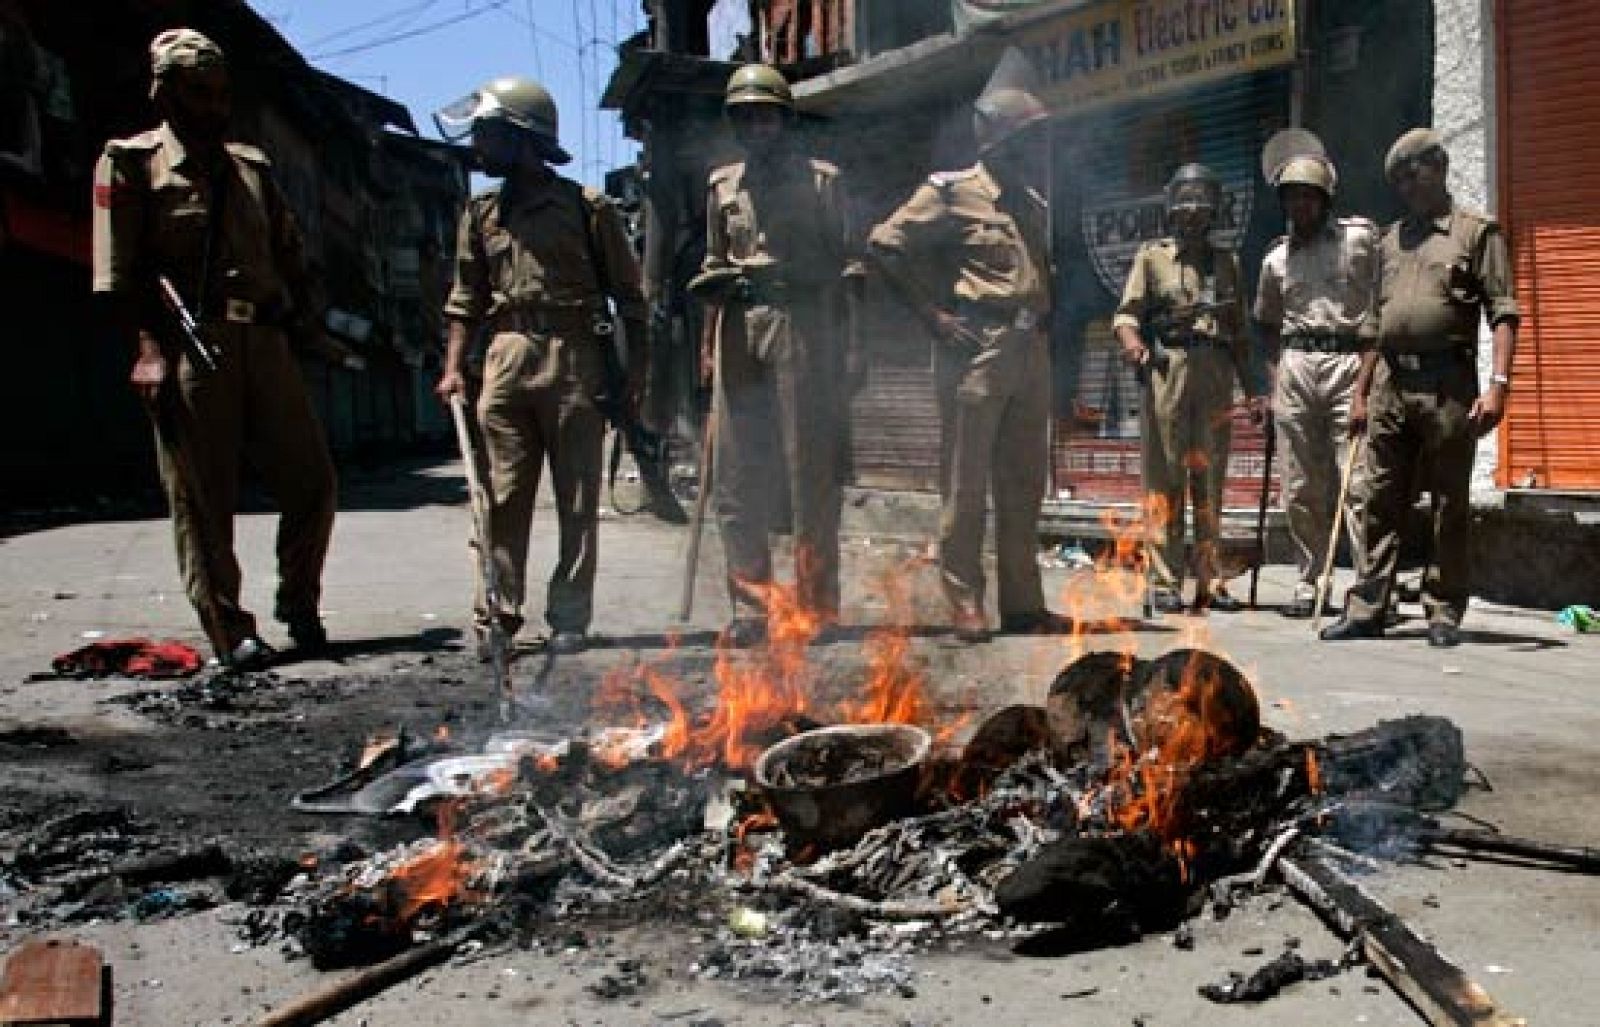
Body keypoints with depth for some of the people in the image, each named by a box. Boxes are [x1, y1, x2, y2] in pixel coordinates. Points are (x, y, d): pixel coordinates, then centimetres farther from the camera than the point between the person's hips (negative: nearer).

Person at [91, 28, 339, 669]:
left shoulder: (252, 167, 20)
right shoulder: (132, 163, 4)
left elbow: (290, 258, 23)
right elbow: (118, 274, -4)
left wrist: (310, 329, 11)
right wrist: (147, 348, -15)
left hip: (265, 343, 5)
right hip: (187, 346, -5)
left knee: (312, 481, 3)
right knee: (203, 501, -1)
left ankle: (298, 604, 22)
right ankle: (231, 633, 7)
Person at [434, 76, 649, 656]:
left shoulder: (587, 209, 1)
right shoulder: (481, 214, 14)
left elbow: (629, 297, 2)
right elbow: (466, 298, 17)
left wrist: (636, 373, -4)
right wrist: (453, 366, 6)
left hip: (575, 358, -3)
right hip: (506, 359, 3)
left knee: (578, 499, 2)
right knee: (503, 495, 1)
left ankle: (569, 618, 8)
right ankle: (497, 614, 6)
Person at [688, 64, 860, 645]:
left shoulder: (820, 179, 9)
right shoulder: (722, 184, 18)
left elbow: (843, 264, 6)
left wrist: (846, 350, -1)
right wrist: (716, 282, 3)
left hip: (804, 328, -3)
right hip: (739, 334, 3)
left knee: (812, 476, -3)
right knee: (737, 478, -1)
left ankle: (816, 608, 4)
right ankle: (749, 608, 5)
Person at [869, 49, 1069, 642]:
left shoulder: (1034, 205, 19)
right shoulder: (952, 191, -3)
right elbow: (884, 245, -8)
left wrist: (1044, 324, 14)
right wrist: (932, 314, -10)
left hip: (1030, 351, 8)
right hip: (975, 349, -7)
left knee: (1025, 483, 8)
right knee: (965, 481, -4)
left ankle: (1022, 603, 15)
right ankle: (965, 606, 1)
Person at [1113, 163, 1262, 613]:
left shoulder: (1227, 262, 20)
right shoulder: (1152, 256, 10)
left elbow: (1239, 332, 20)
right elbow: (1126, 314, 1)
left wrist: (1250, 389, 14)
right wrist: (1131, 341, -22)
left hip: (1215, 373, 3)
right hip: (1165, 369, -3)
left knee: (1211, 481, 4)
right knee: (1164, 478, -5)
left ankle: (1208, 581, 9)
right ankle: (1165, 582, -3)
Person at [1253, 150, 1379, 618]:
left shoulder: (1361, 237, 6)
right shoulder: (1276, 258, 17)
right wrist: (1273, 378, 13)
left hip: (1352, 363, -4)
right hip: (1296, 366, 4)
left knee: (1359, 483, -11)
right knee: (1301, 488, 5)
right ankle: (1308, 584, 13)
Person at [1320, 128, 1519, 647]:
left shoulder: (1476, 231, 3)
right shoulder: (1391, 239, 20)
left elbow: (1503, 313, -4)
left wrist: (1498, 383, -16)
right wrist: (1360, 391, 17)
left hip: (1447, 384, -5)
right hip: (1389, 384, 5)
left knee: (1449, 506, 1)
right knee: (1381, 501, 5)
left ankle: (1444, 614, 7)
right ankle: (1367, 609, 9)